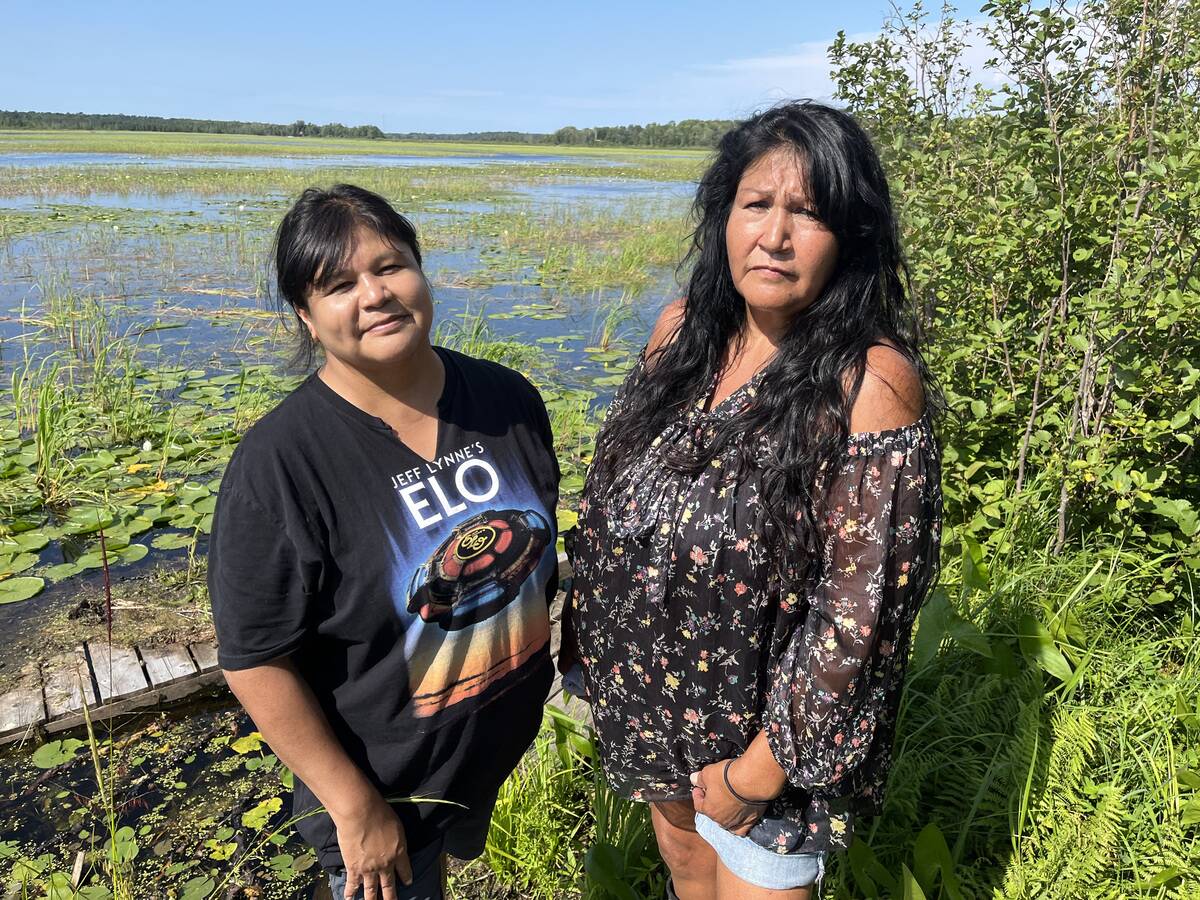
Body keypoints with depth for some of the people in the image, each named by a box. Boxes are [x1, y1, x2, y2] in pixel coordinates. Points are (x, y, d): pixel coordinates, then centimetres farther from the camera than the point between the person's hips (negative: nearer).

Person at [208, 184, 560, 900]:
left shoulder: (507, 398, -10)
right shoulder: (280, 464, -25)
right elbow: (256, 660, -20)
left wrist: (566, 667, 9)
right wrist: (356, 807, -17)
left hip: (505, 743, 5)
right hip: (381, 790, -5)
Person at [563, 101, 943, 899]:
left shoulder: (872, 383, -25)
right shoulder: (681, 331, -7)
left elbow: (860, 607, -23)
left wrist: (764, 769, -17)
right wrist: (588, 626, 7)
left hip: (767, 724, -5)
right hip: (652, 697, 6)